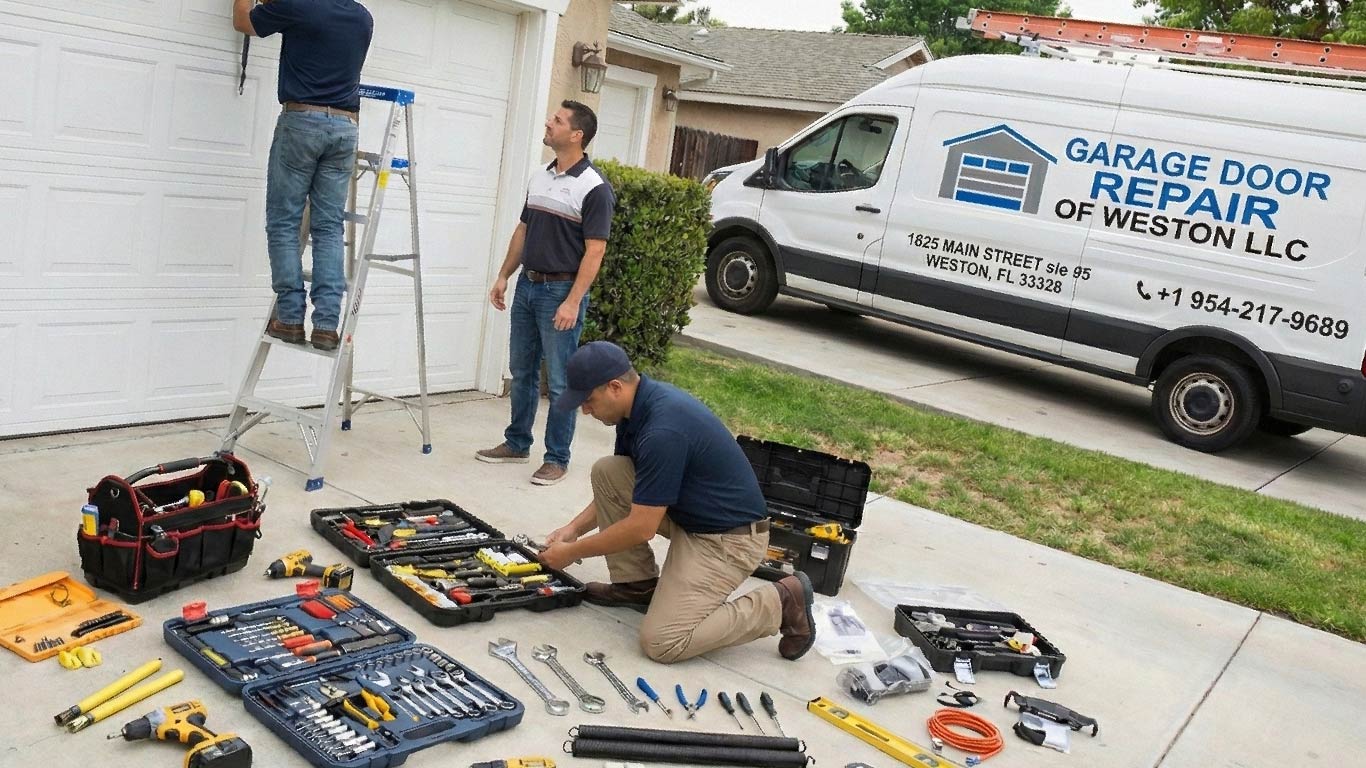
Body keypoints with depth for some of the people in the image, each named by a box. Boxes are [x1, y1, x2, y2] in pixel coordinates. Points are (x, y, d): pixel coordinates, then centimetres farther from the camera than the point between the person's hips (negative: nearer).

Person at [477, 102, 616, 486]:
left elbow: (594, 251, -15)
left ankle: (557, 458, 11)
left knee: (559, 381, 0)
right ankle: (517, 443, 28)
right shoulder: (538, 178, 11)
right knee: (521, 372, 15)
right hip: (527, 285, 7)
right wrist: (504, 276, 13)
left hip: (561, 291, -7)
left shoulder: (594, 188, -12)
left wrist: (573, 301, -20)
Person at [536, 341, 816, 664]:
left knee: (660, 642, -15)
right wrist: (575, 528, 6)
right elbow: (616, 489, 15)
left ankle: (780, 605, -2)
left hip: (727, 538, -9)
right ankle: (638, 584, 11)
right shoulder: (638, 405, -1)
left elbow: (641, 528, -24)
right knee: (606, 472, -2)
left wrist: (572, 552, -12)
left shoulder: (663, 429, -30)